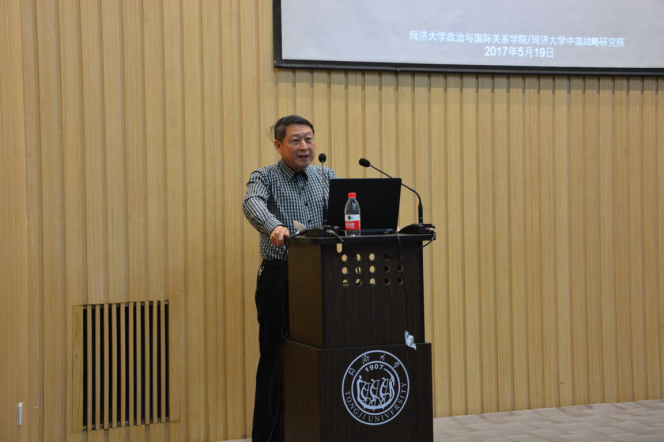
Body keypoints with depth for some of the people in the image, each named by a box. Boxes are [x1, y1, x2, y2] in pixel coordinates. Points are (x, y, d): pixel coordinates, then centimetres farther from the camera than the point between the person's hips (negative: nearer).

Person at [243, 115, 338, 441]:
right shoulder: (264, 178, 0)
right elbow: (253, 204, -21)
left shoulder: (327, 177, 14)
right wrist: (274, 226, -43)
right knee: (276, 362, 0)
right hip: (279, 278, -4)